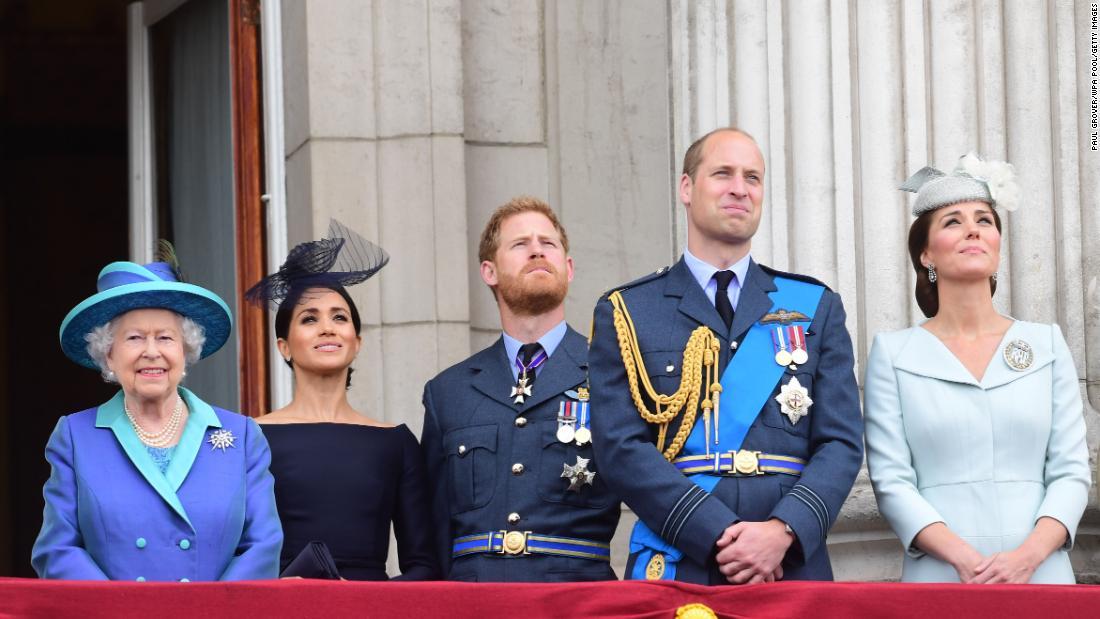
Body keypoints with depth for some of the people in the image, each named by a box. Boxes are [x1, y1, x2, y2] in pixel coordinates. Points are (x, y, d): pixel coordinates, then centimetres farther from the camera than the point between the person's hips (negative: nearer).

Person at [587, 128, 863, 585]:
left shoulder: (816, 308, 12)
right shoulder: (624, 313, 6)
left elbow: (841, 443, 5)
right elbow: (620, 448, -4)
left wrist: (784, 530, -13)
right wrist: (721, 536, -15)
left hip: (793, 569, 2)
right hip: (675, 571, -2)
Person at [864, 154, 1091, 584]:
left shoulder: (1047, 344, 8)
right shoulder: (892, 354, 3)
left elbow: (1070, 471, 3)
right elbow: (891, 480, -3)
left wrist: (1028, 556, -14)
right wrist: (964, 559, -17)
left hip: (1041, 575, 2)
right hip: (939, 578, -1)